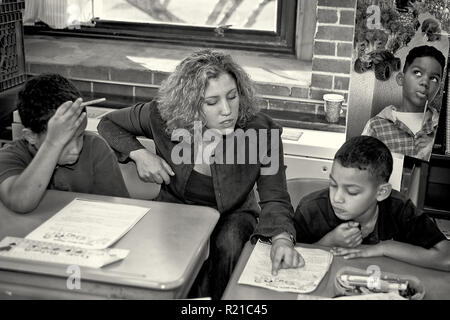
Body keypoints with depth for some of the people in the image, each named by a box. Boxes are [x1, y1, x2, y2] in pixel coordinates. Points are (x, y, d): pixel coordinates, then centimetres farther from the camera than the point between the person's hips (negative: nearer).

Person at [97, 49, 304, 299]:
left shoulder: (262, 130, -21)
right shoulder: (163, 116, -17)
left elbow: (274, 199, -21)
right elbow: (109, 124, 2)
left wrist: (282, 238, -43)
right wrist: (139, 153, -17)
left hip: (231, 216, 0)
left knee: (228, 245, -33)